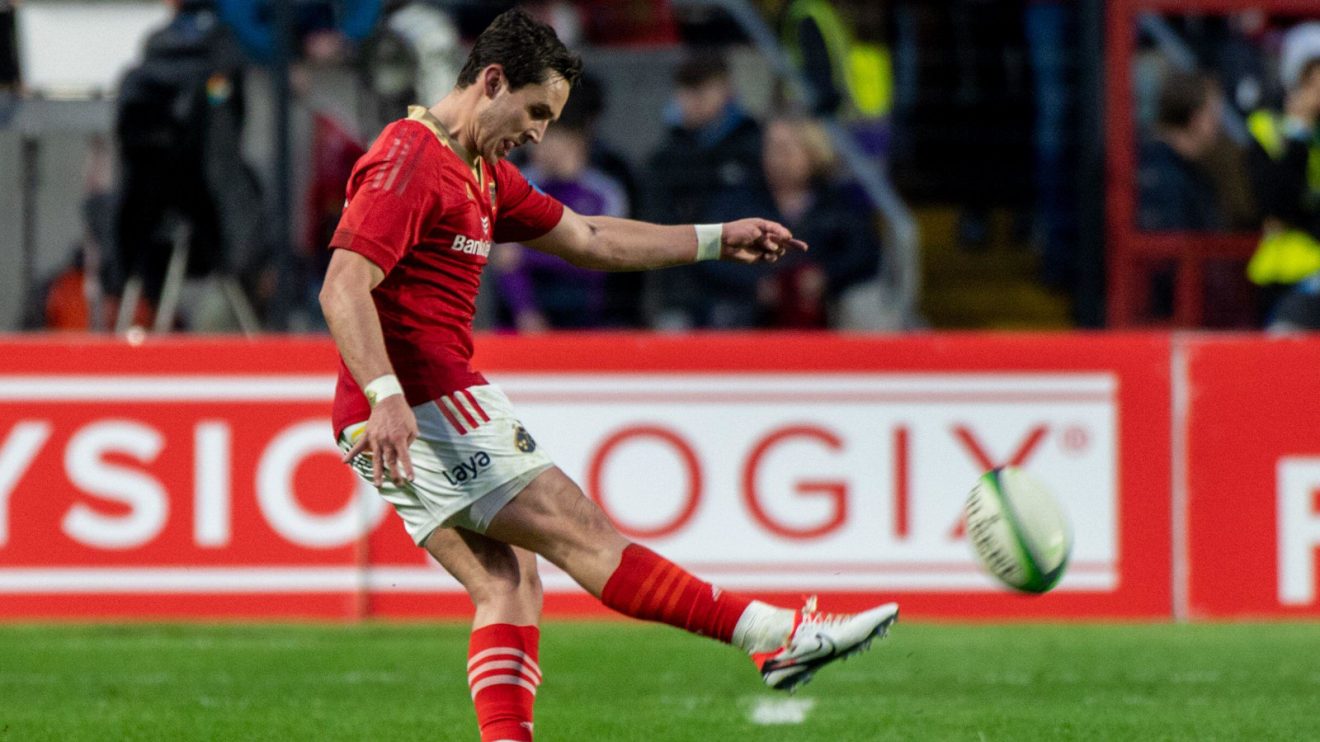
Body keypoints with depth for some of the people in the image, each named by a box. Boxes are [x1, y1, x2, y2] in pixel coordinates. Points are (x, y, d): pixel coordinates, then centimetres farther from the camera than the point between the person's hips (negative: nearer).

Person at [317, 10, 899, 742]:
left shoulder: (481, 174, 20)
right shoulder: (410, 160, -13)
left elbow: (588, 238, 28)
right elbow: (343, 288, -23)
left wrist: (716, 240, 26)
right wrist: (386, 397, -35)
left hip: (415, 412, 11)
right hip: (426, 407, -11)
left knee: (506, 582, 4)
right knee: (583, 536, -8)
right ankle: (778, 637, -7)